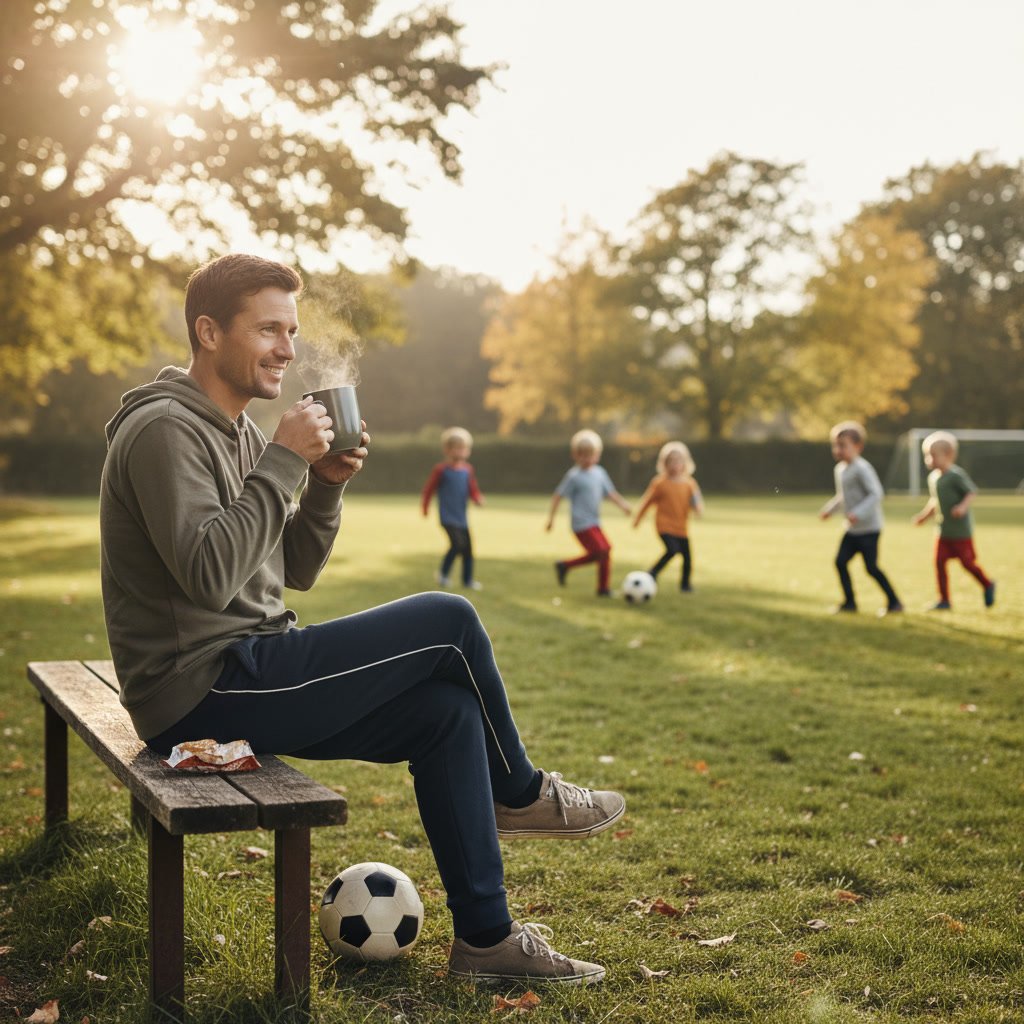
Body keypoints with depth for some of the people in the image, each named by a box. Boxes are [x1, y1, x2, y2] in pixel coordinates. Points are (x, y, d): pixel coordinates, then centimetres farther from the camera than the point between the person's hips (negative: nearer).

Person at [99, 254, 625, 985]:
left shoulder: (236, 431, 16)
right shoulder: (166, 429, -15)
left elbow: (295, 571, 17)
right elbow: (209, 577, -28)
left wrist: (326, 485, 0)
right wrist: (282, 462, -22)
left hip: (240, 680, 10)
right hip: (204, 687, -10)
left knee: (447, 712, -1)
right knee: (448, 621, -14)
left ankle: (487, 937, 7)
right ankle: (519, 792, 12)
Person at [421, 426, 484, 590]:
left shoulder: (467, 470, 8)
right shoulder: (441, 470, -7)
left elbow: (473, 491, 10)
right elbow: (428, 489, 0)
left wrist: (478, 499, -10)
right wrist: (425, 507, 2)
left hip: (462, 517, 6)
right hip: (447, 517, -6)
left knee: (468, 548, 7)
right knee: (458, 543, -20)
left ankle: (468, 580, 21)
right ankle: (443, 573, 0)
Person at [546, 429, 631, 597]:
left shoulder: (599, 472, 10)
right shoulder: (574, 476, -11)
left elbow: (610, 492, 16)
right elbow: (558, 495, -8)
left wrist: (622, 503, -1)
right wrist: (551, 517, -11)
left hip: (594, 523, 8)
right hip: (582, 524, -8)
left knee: (595, 555, 13)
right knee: (604, 552, -13)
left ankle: (564, 566, 26)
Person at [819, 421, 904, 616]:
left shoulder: (862, 468, -17)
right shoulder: (840, 469, 11)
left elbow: (876, 493, -24)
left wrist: (859, 513, -32)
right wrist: (830, 508, 12)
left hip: (868, 528, -8)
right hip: (852, 529, 8)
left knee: (871, 567, -6)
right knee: (840, 561, 1)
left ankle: (894, 602, 7)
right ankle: (849, 602, 11)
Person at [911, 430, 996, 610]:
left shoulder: (956, 475, -16)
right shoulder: (933, 477, 8)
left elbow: (971, 493, -17)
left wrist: (963, 507, -32)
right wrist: (924, 515, 14)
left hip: (961, 530, -7)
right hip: (944, 531, 7)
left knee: (967, 562, 2)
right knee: (939, 561, -3)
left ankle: (987, 585, 29)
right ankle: (944, 600, 4)